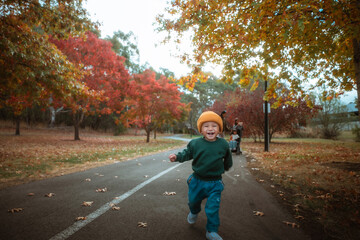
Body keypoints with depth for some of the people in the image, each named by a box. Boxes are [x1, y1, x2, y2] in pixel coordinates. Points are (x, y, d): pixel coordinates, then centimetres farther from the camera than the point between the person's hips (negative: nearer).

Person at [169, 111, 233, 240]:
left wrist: (226, 167, 26)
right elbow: (187, 153, 2)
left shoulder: (223, 144, -7)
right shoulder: (195, 143, -11)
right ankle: (194, 212, 57)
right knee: (193, 200, 22)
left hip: (215, 183, -1)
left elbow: (227, 158, 12)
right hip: (197, 180, 1)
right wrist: (177, 157, -15)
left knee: (212, 209, -1)